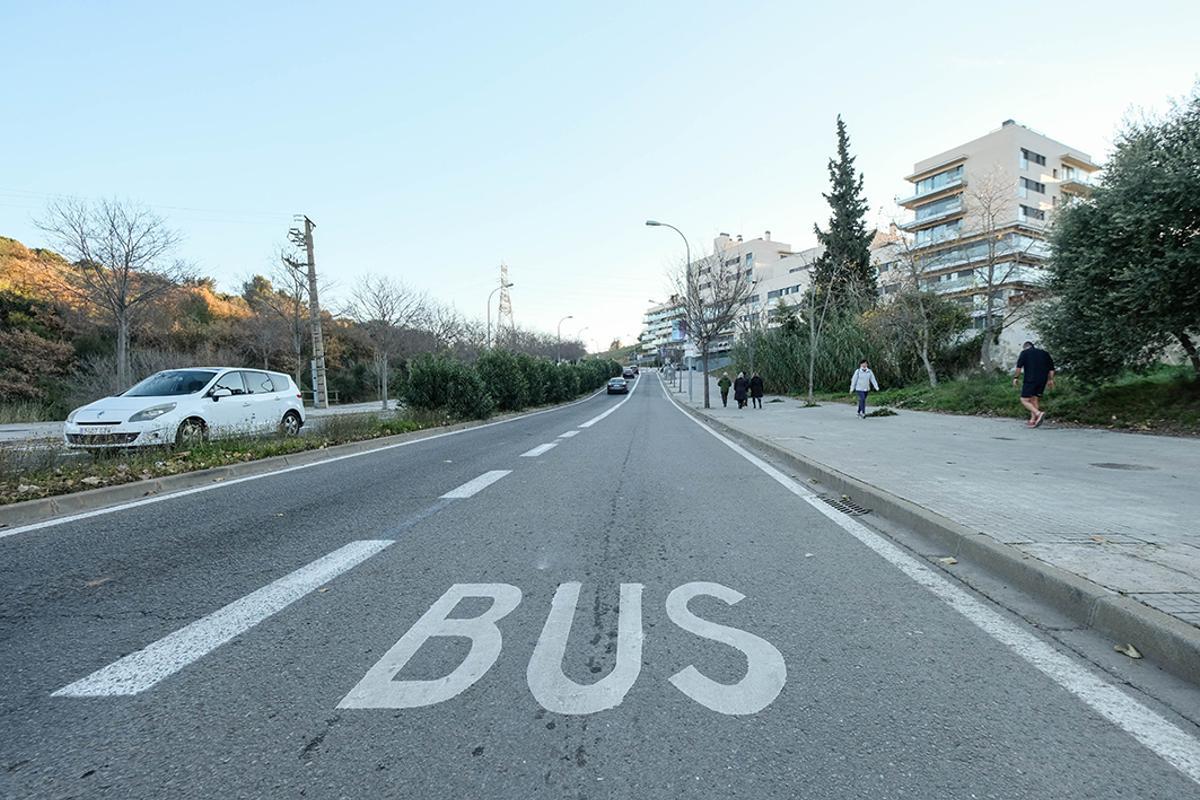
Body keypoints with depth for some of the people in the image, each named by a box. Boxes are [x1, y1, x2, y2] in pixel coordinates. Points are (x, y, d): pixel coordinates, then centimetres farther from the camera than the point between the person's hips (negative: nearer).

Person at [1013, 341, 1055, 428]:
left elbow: (1019, 366, -8)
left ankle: (1039, 413, -25)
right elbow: (1051, 369, 17)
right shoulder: (1044, 353, 19)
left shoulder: (1024, 352, 5)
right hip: (1042, 380, 6)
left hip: (1030, 380, -6)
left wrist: (1016, 377, -2)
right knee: (1035, 400, 12)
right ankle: (1032, 421, 7)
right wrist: (1050, 380, 21)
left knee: (1024, 400, -5)